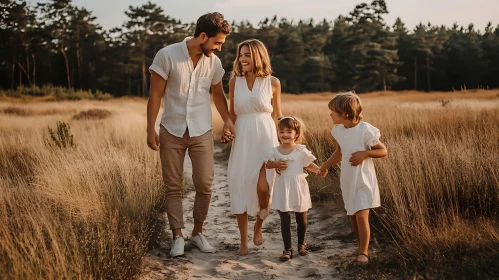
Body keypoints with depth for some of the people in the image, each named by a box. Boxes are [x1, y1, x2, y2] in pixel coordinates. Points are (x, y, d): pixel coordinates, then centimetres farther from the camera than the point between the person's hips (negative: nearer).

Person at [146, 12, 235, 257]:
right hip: (171, 131, -2)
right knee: (173, 186, 4)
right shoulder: (167, 56, -13)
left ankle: (198, 232, 18)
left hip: (201, 132, 3)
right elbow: (155, 95, -8)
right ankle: (178, 236, 14)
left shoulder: (214, 62, -1)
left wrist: (228, 121, 6)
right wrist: (150, 129, -10)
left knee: (205, 185, 0)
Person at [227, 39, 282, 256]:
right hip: (242, 139, 2)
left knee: (263, 187, -17)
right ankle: (243, 241, 15)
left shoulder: (272, 83, 1)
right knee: (240, 187, 1)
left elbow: (278, 114, 10)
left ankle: (259, 225, 16)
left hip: (266, 138, -2)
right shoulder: (235, 81, 6)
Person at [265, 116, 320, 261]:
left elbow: (309, 165, 1)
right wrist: (276, 165, -13)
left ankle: (301, 244, 34)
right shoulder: (275, 151, -1)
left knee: (301, 219, 12)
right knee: (285, 220, 2)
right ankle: (287, 249, 8)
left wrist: (319, 170, -16)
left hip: (298, 188, -1)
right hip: (282, 189, 1)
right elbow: (268, 164, 7)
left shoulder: (301, 150, -5)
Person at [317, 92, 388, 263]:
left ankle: (363, 252, 2)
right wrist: (326, 166, 19)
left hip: (363, 180, -7)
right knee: (352, 216, 13)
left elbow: (383, 151, -11)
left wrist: (365, 153, -24)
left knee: (361, 216, -11)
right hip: (347, 180, 7)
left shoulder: (365, 130, -18)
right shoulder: (338, 131, 2)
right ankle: (361, 247, 29)